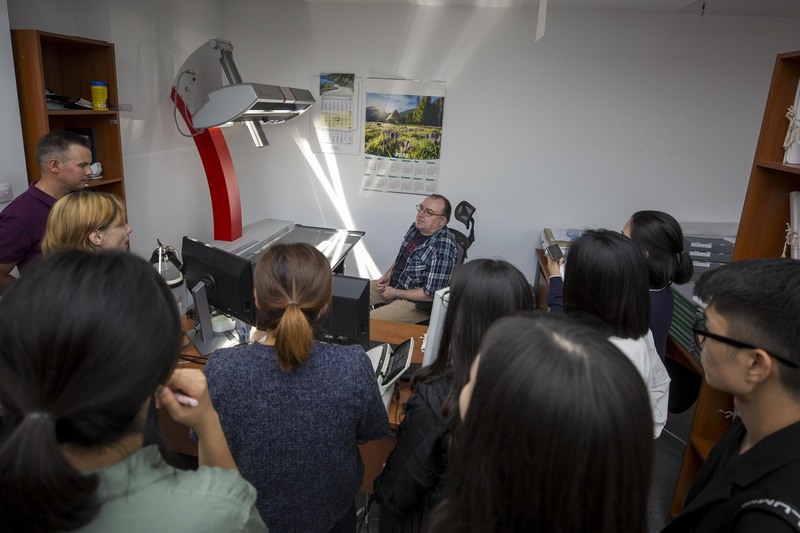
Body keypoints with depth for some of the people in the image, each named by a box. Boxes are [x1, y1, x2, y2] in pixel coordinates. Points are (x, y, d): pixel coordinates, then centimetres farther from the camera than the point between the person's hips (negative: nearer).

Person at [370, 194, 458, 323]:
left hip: (417, 302, -9)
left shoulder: (443, 247, -30)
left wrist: (395, 293, -19)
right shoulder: (416, 227, -3)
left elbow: (431, 294, -28)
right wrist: (387, 275, -1)